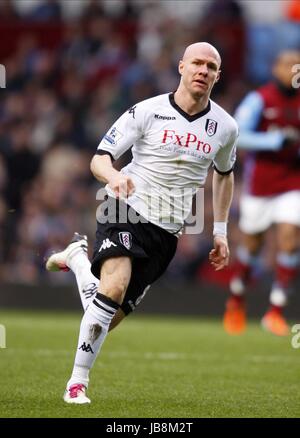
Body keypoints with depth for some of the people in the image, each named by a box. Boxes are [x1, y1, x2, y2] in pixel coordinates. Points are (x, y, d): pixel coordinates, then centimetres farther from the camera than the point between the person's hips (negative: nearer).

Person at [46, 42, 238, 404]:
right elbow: (99, 159, -7)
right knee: (114, 286, -29)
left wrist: (220, 230, 20)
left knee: (110, 317, 1)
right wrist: (114, 176, -30)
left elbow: (224, 173, 25)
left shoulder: (225, 127, 5)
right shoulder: (147, 111, -6)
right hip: (126, 211, -4)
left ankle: (78, 258, 31)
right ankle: (77, 382, -15)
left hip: (167, 230, 4)